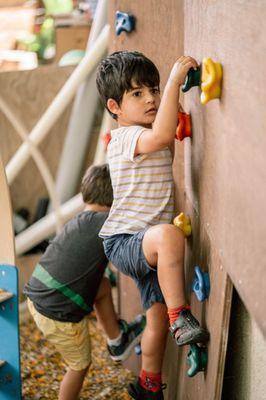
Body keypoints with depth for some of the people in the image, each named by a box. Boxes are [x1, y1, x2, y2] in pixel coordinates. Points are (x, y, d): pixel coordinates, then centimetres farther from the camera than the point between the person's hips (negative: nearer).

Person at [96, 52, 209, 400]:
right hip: (122, 241, -9)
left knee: (157, 316, 13)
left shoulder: (148, 138, 12)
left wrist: (176, 111, 16)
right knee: (169, 236, -42)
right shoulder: (126, 137, -16)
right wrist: (176, 79, -36)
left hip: (148, 245, 9)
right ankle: (181, 317, -32)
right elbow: (161, 137, -39)